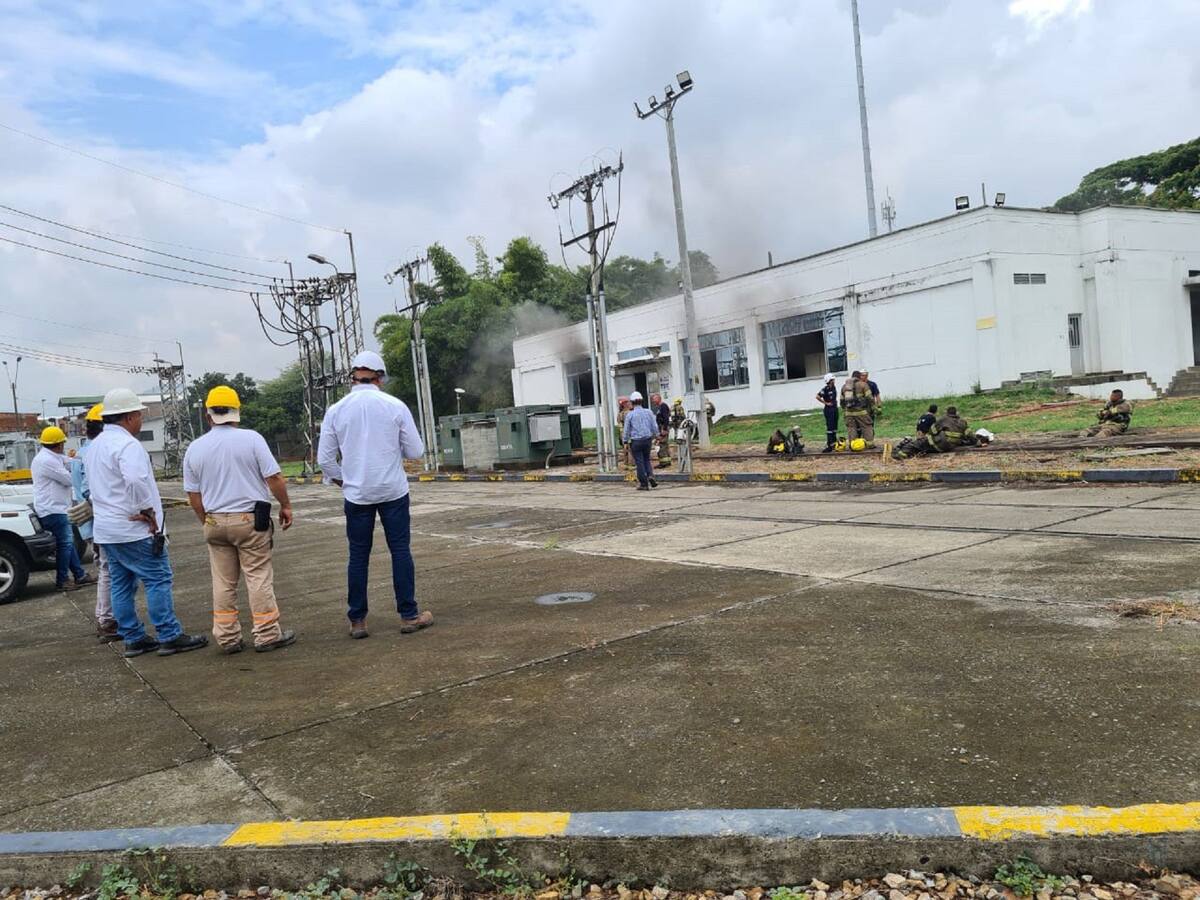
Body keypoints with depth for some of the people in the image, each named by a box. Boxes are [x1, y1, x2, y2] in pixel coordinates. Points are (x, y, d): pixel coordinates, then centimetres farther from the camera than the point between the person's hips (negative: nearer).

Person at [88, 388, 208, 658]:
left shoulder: (95, 446, 17)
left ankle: (133, 639, 17)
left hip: (106, 530, 10)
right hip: (134, 529, -10)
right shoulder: (126, 444, -16)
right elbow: (136, 480, -32)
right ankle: (170, 637, -3)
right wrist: (148, 511, -20)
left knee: (122, 585, 11)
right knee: (158, 580, -4)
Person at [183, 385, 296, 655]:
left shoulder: (195, 449, 4)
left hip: (214, 522, 4)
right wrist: (286, 506, 3)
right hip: (250, 519, -4)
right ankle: (267, 635, 4)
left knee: (223, 582, 10)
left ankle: (228, 638, 15)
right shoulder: (251, 439, -8)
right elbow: (274, 478, -10)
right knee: (259, 578, 1)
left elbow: (193, 495, 8)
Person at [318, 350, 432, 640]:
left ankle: (357, 621, 14)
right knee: (401, 551, 6)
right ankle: (409, 615, 10)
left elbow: (325, 458, 2)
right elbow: (416, 451, -2)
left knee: (358, 556, 9)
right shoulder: (395, 406, -6)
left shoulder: (336, 410, -1)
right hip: (393, 491, -1)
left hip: (356, 494, 1)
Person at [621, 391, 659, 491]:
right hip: (647, 439, 3)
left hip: (636, 441, -3)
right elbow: (655, 427, 3)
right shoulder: (648, 412, 0)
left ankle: (644, 484, 7)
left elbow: (627, 430, -2)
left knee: (639, 462, 4)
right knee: (646, 459, 20)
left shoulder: (630, 414, -7)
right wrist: (654, 436, 19)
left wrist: (625, 441, 9)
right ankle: (650, 475, -3)